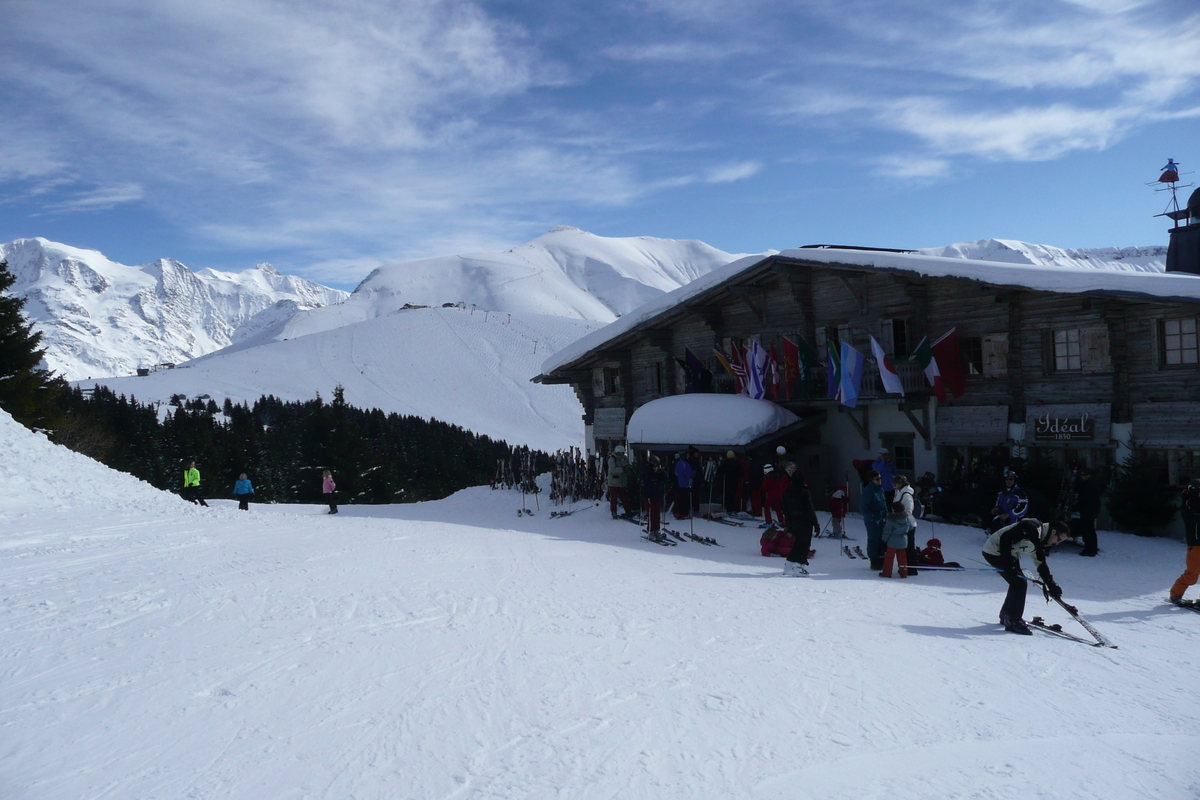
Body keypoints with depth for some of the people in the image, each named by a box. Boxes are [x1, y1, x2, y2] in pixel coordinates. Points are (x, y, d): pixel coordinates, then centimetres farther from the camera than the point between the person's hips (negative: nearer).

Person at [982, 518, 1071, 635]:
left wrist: (1051, 585, 9)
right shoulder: (1032, 528, -23)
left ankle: (1006, 616, 27)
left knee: (1019, 582, 13)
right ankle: (1013, 622, -7)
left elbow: (1041, 564, 16)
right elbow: (1006, 537, -29)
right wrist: (1007, 562, -29)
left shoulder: (1040, 542, 8)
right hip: (994, 551, -10)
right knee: (1019, 583, -13)